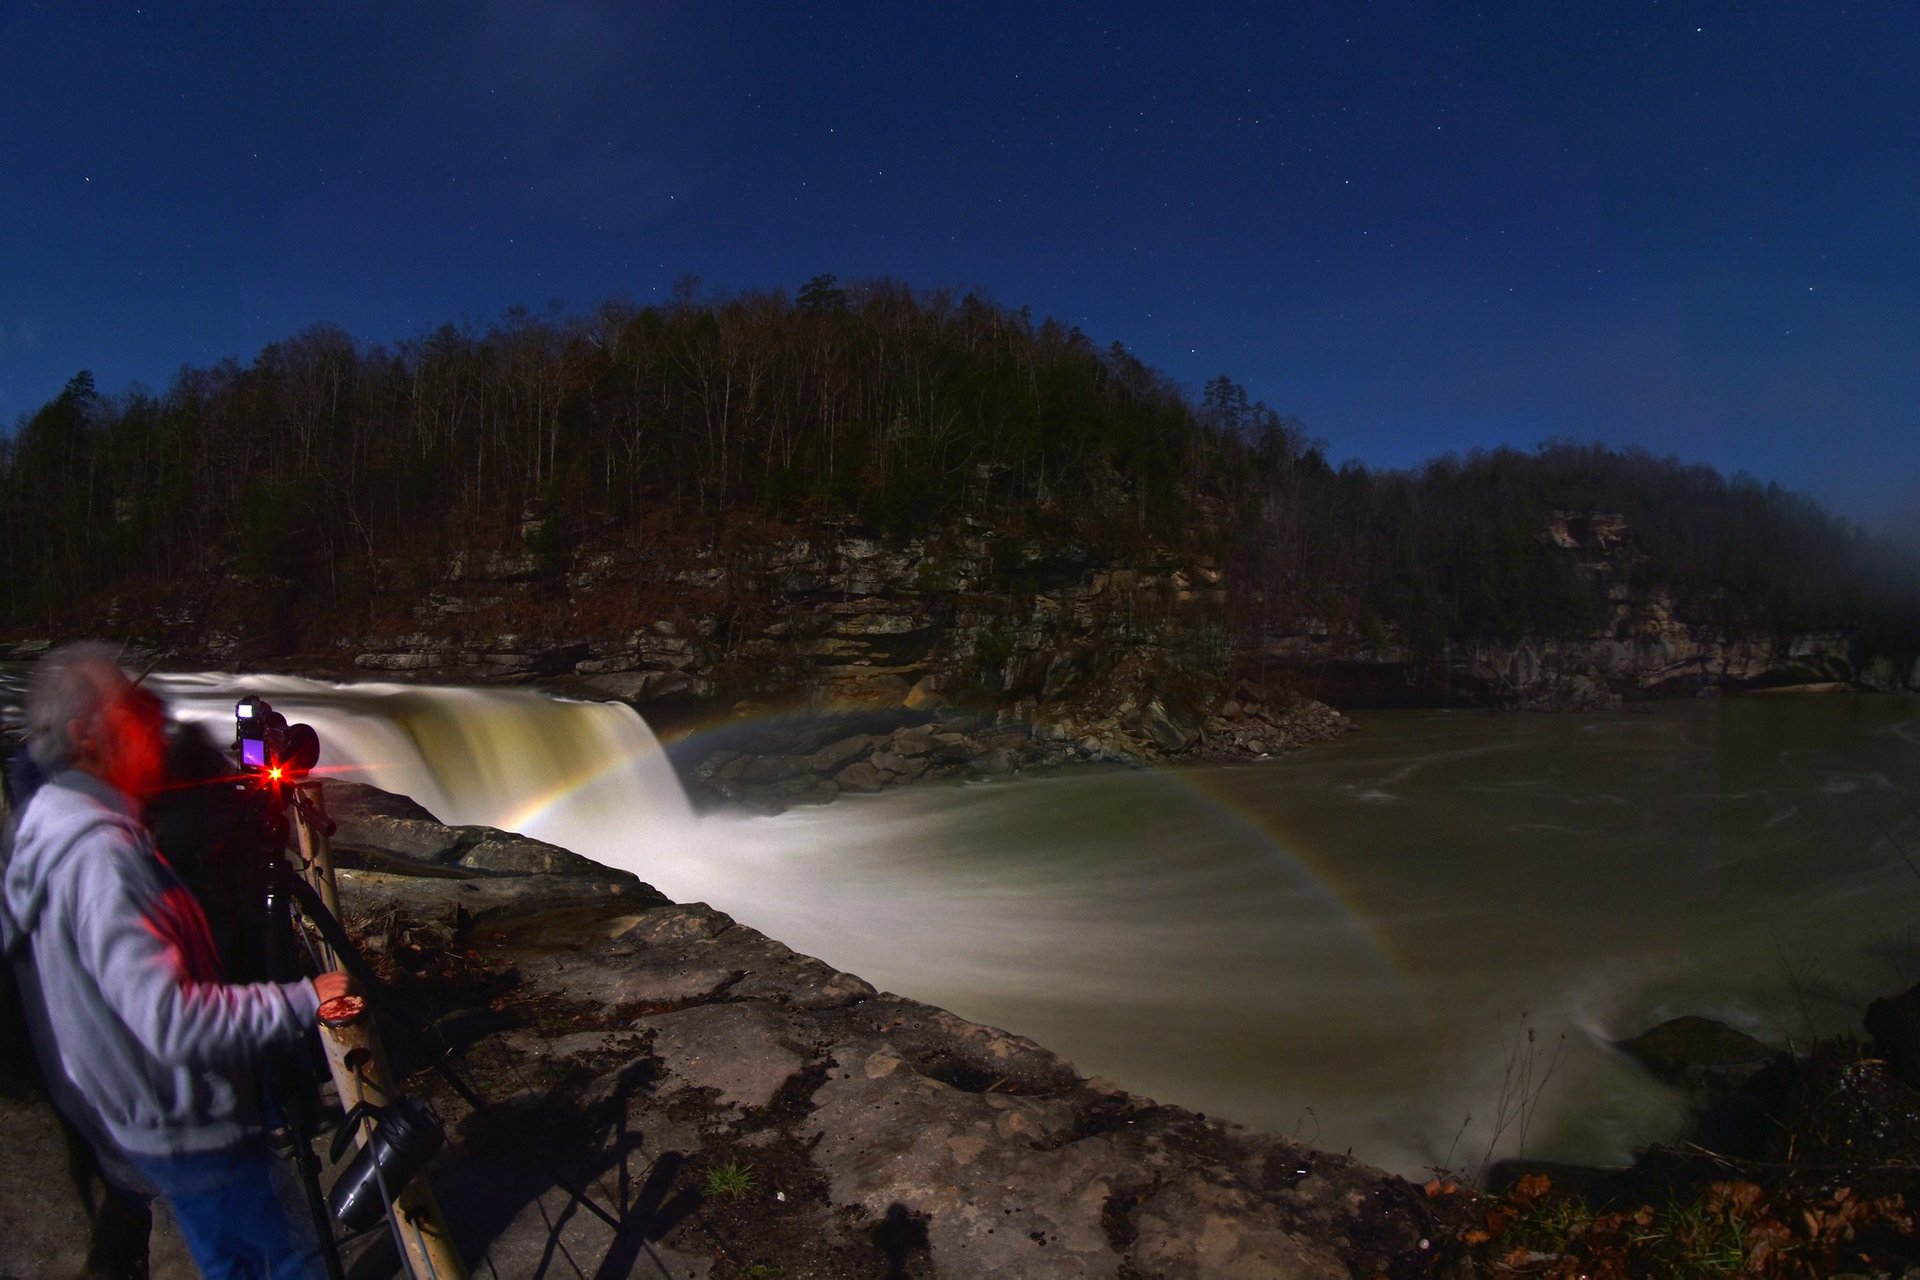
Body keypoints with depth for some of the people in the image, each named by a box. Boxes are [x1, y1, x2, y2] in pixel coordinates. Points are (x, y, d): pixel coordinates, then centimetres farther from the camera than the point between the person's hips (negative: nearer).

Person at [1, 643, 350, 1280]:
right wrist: (301, 1001, -29)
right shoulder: (99, 853, -30)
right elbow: (172, 1019, -37)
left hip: (141, 1118, 10)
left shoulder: (55, 825, 3)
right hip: (189, 1126, -10)